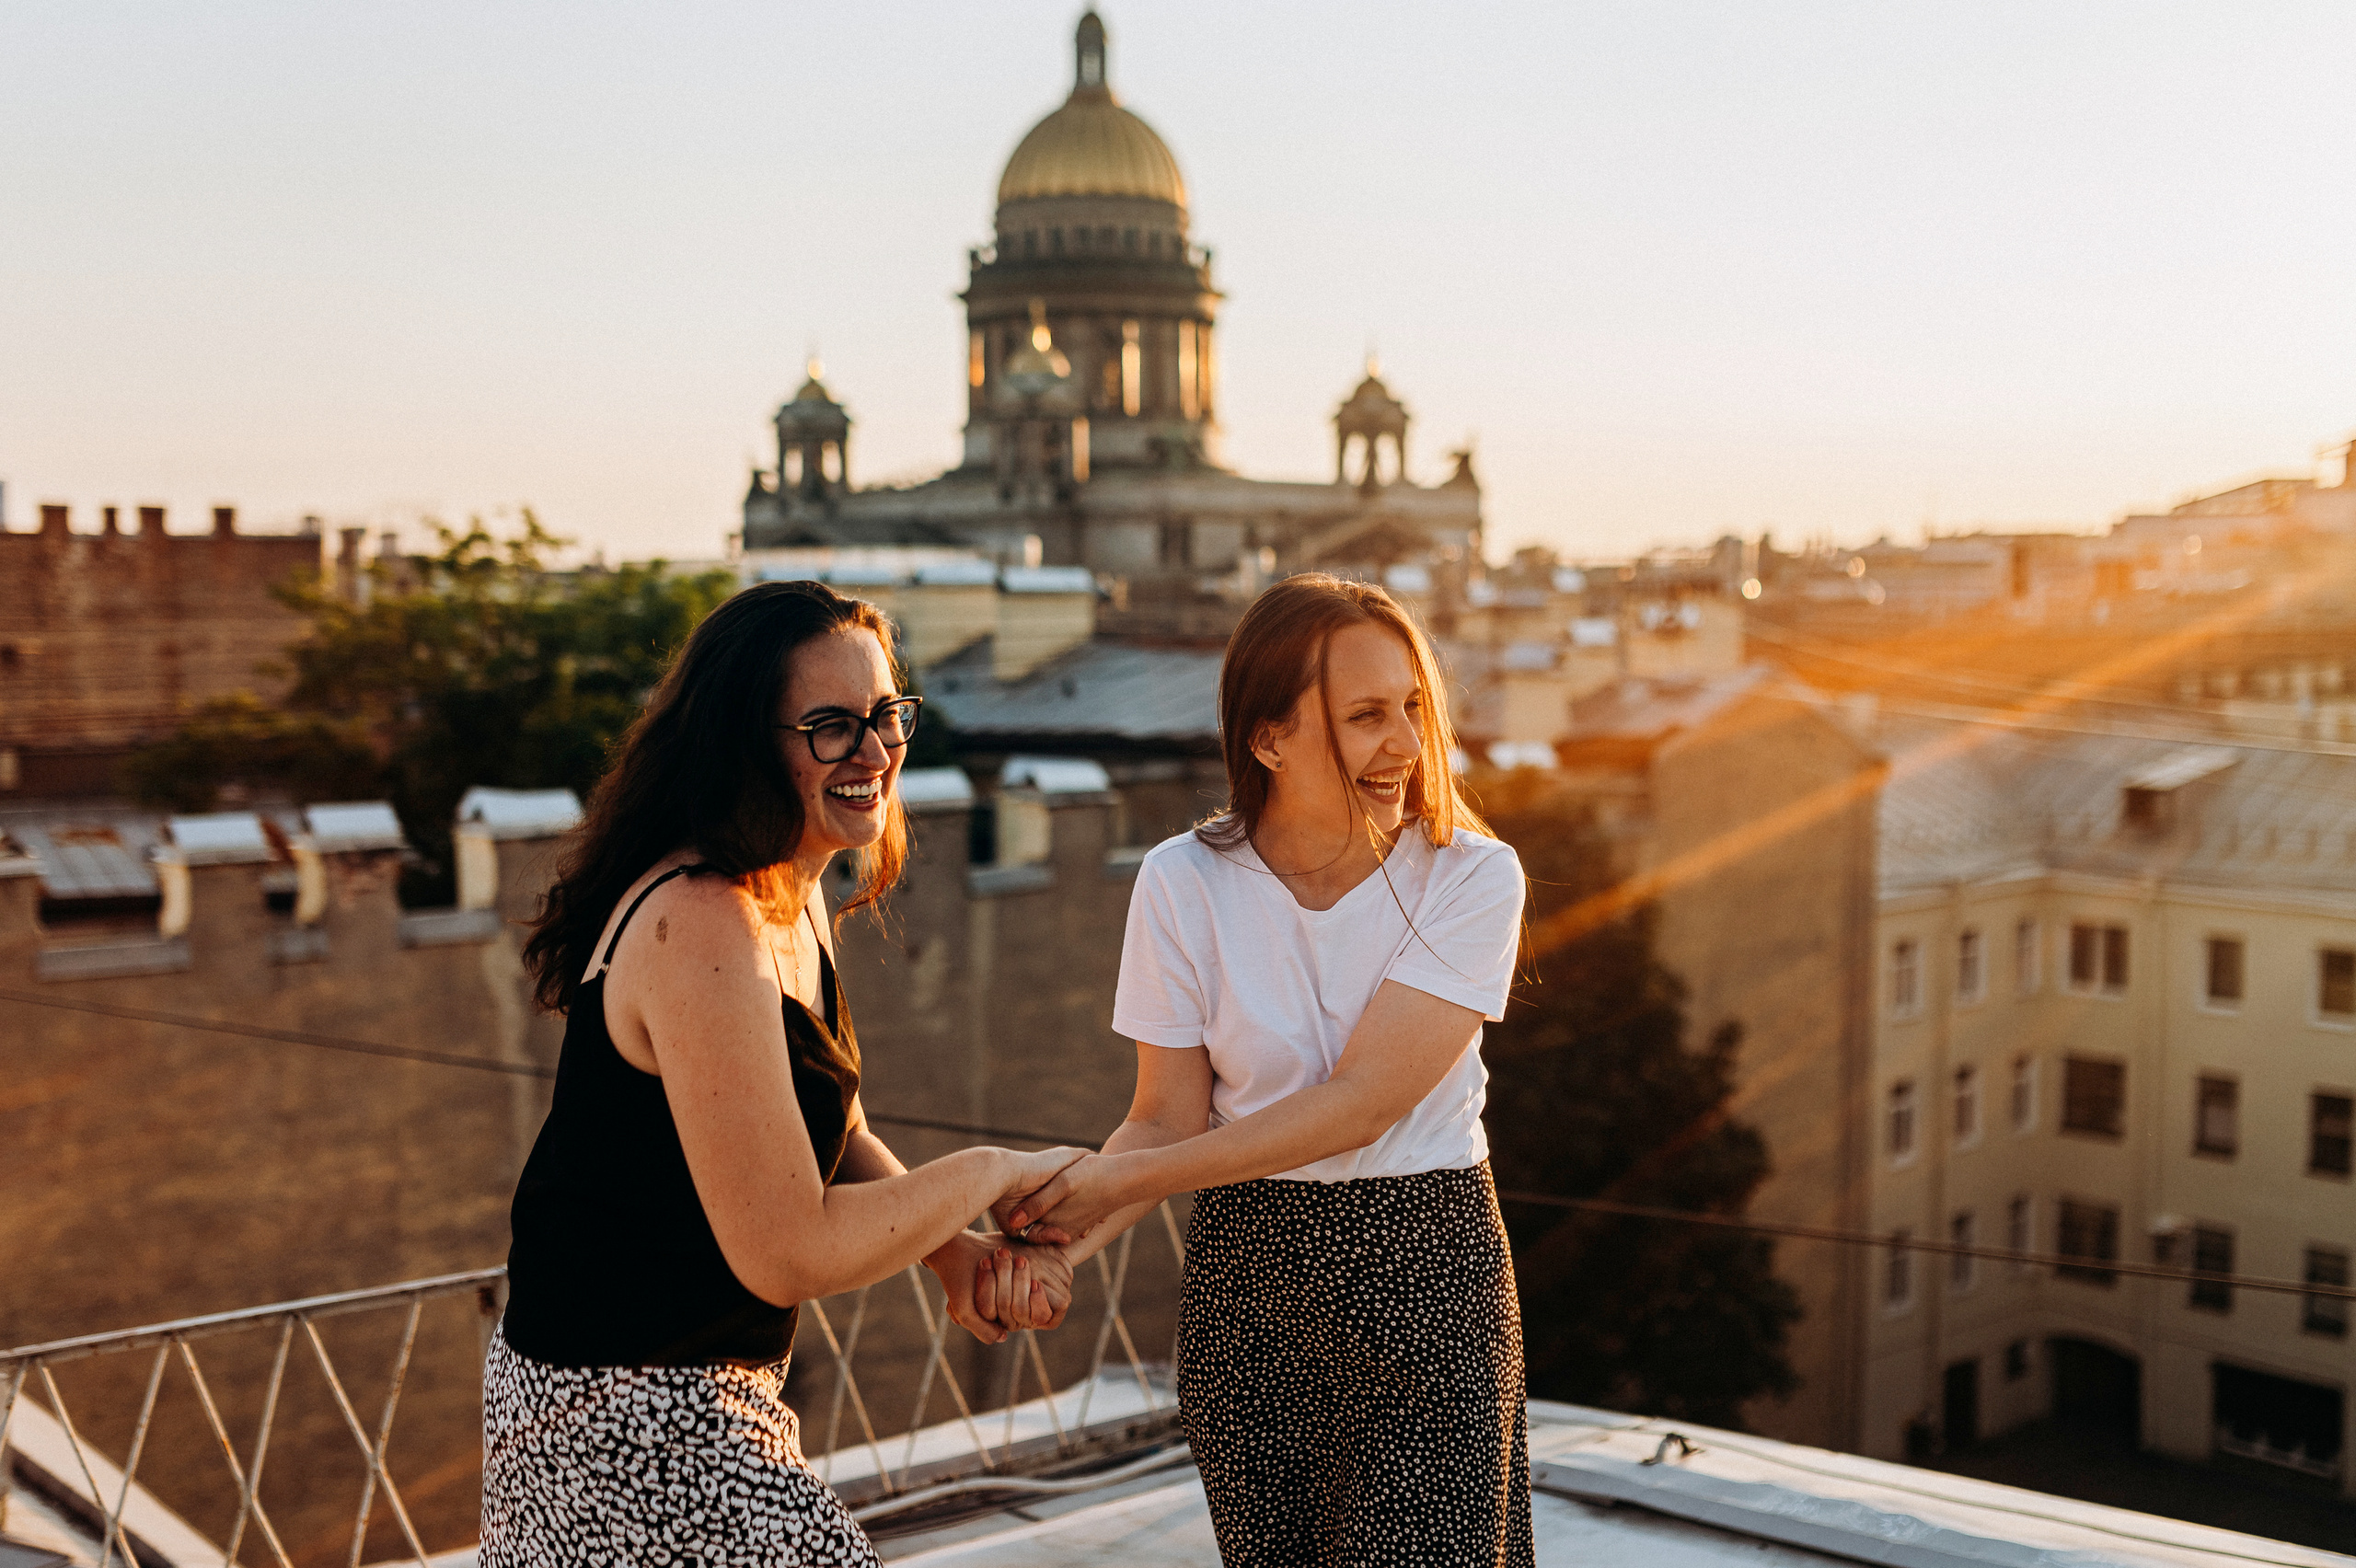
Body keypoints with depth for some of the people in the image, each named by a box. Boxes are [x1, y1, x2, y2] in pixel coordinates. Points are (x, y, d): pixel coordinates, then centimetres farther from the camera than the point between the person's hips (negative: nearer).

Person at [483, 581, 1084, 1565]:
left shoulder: (791, 898, 6)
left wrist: (960, 1252, -7)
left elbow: (836, 1140, 11)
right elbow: (789, 1254, -27)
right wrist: (989, 1173, -14)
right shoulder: (702, 929, -26)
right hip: (626, 1418, -10)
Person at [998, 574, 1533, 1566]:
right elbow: (1169, 1118, -2)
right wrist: (1062, 1234, -22)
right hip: (1243, 1284, 2)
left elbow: (1361, 1100, -17)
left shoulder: (1470, 876, -10)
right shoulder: (1185, 883, -5)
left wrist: (1124, 1179, -19)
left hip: (1427, 1272, -1)